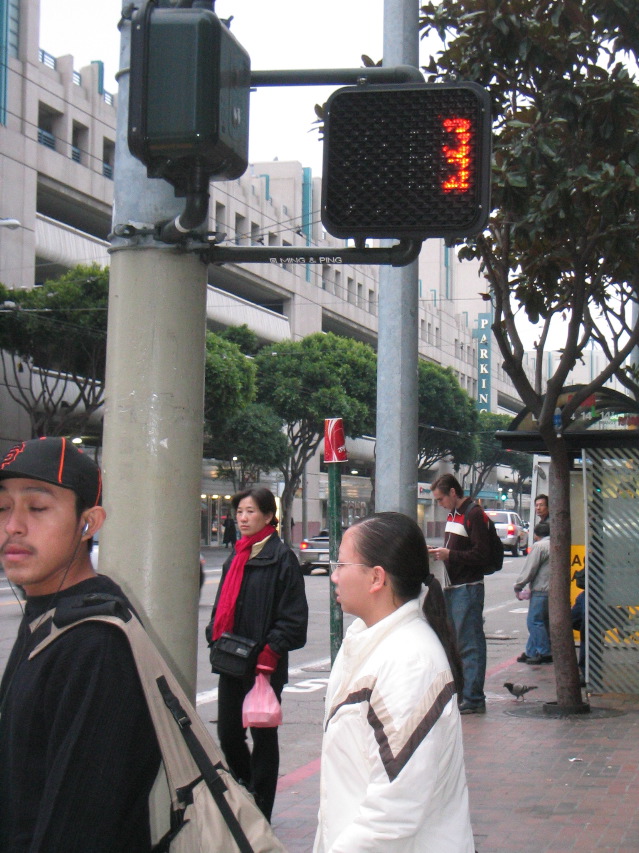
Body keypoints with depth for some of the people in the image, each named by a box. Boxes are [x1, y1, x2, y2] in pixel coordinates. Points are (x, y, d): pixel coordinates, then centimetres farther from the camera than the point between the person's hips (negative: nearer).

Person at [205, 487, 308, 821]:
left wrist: (271, 650, -19)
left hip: (264, 664, -7)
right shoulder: (236, 557, 14)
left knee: (263, 734, 4)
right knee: (227, 734, 9)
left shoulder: (281, 557, -8)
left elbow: (294, 616, -11)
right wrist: (215, 637, 7)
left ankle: (259, 814, 14)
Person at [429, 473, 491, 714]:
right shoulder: (452, 515, 18)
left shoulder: (474, 515, -12)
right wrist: (439, 553, 7)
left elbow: (482, 556, -18)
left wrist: (449, 555, -17)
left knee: (470, 644, -7)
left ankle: (473, 699, -4)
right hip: (452, 588, 10)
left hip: (468, 589, -10)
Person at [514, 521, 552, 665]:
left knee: (534, 622, -4)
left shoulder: (539, 546, -10)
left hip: (541, 591, -9)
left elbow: (529, 569, -11)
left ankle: (545, 653, -5)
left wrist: (518, 586, -1)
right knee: (537, 622, 13)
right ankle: (531, 652, 16)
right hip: (554, 590, 9)